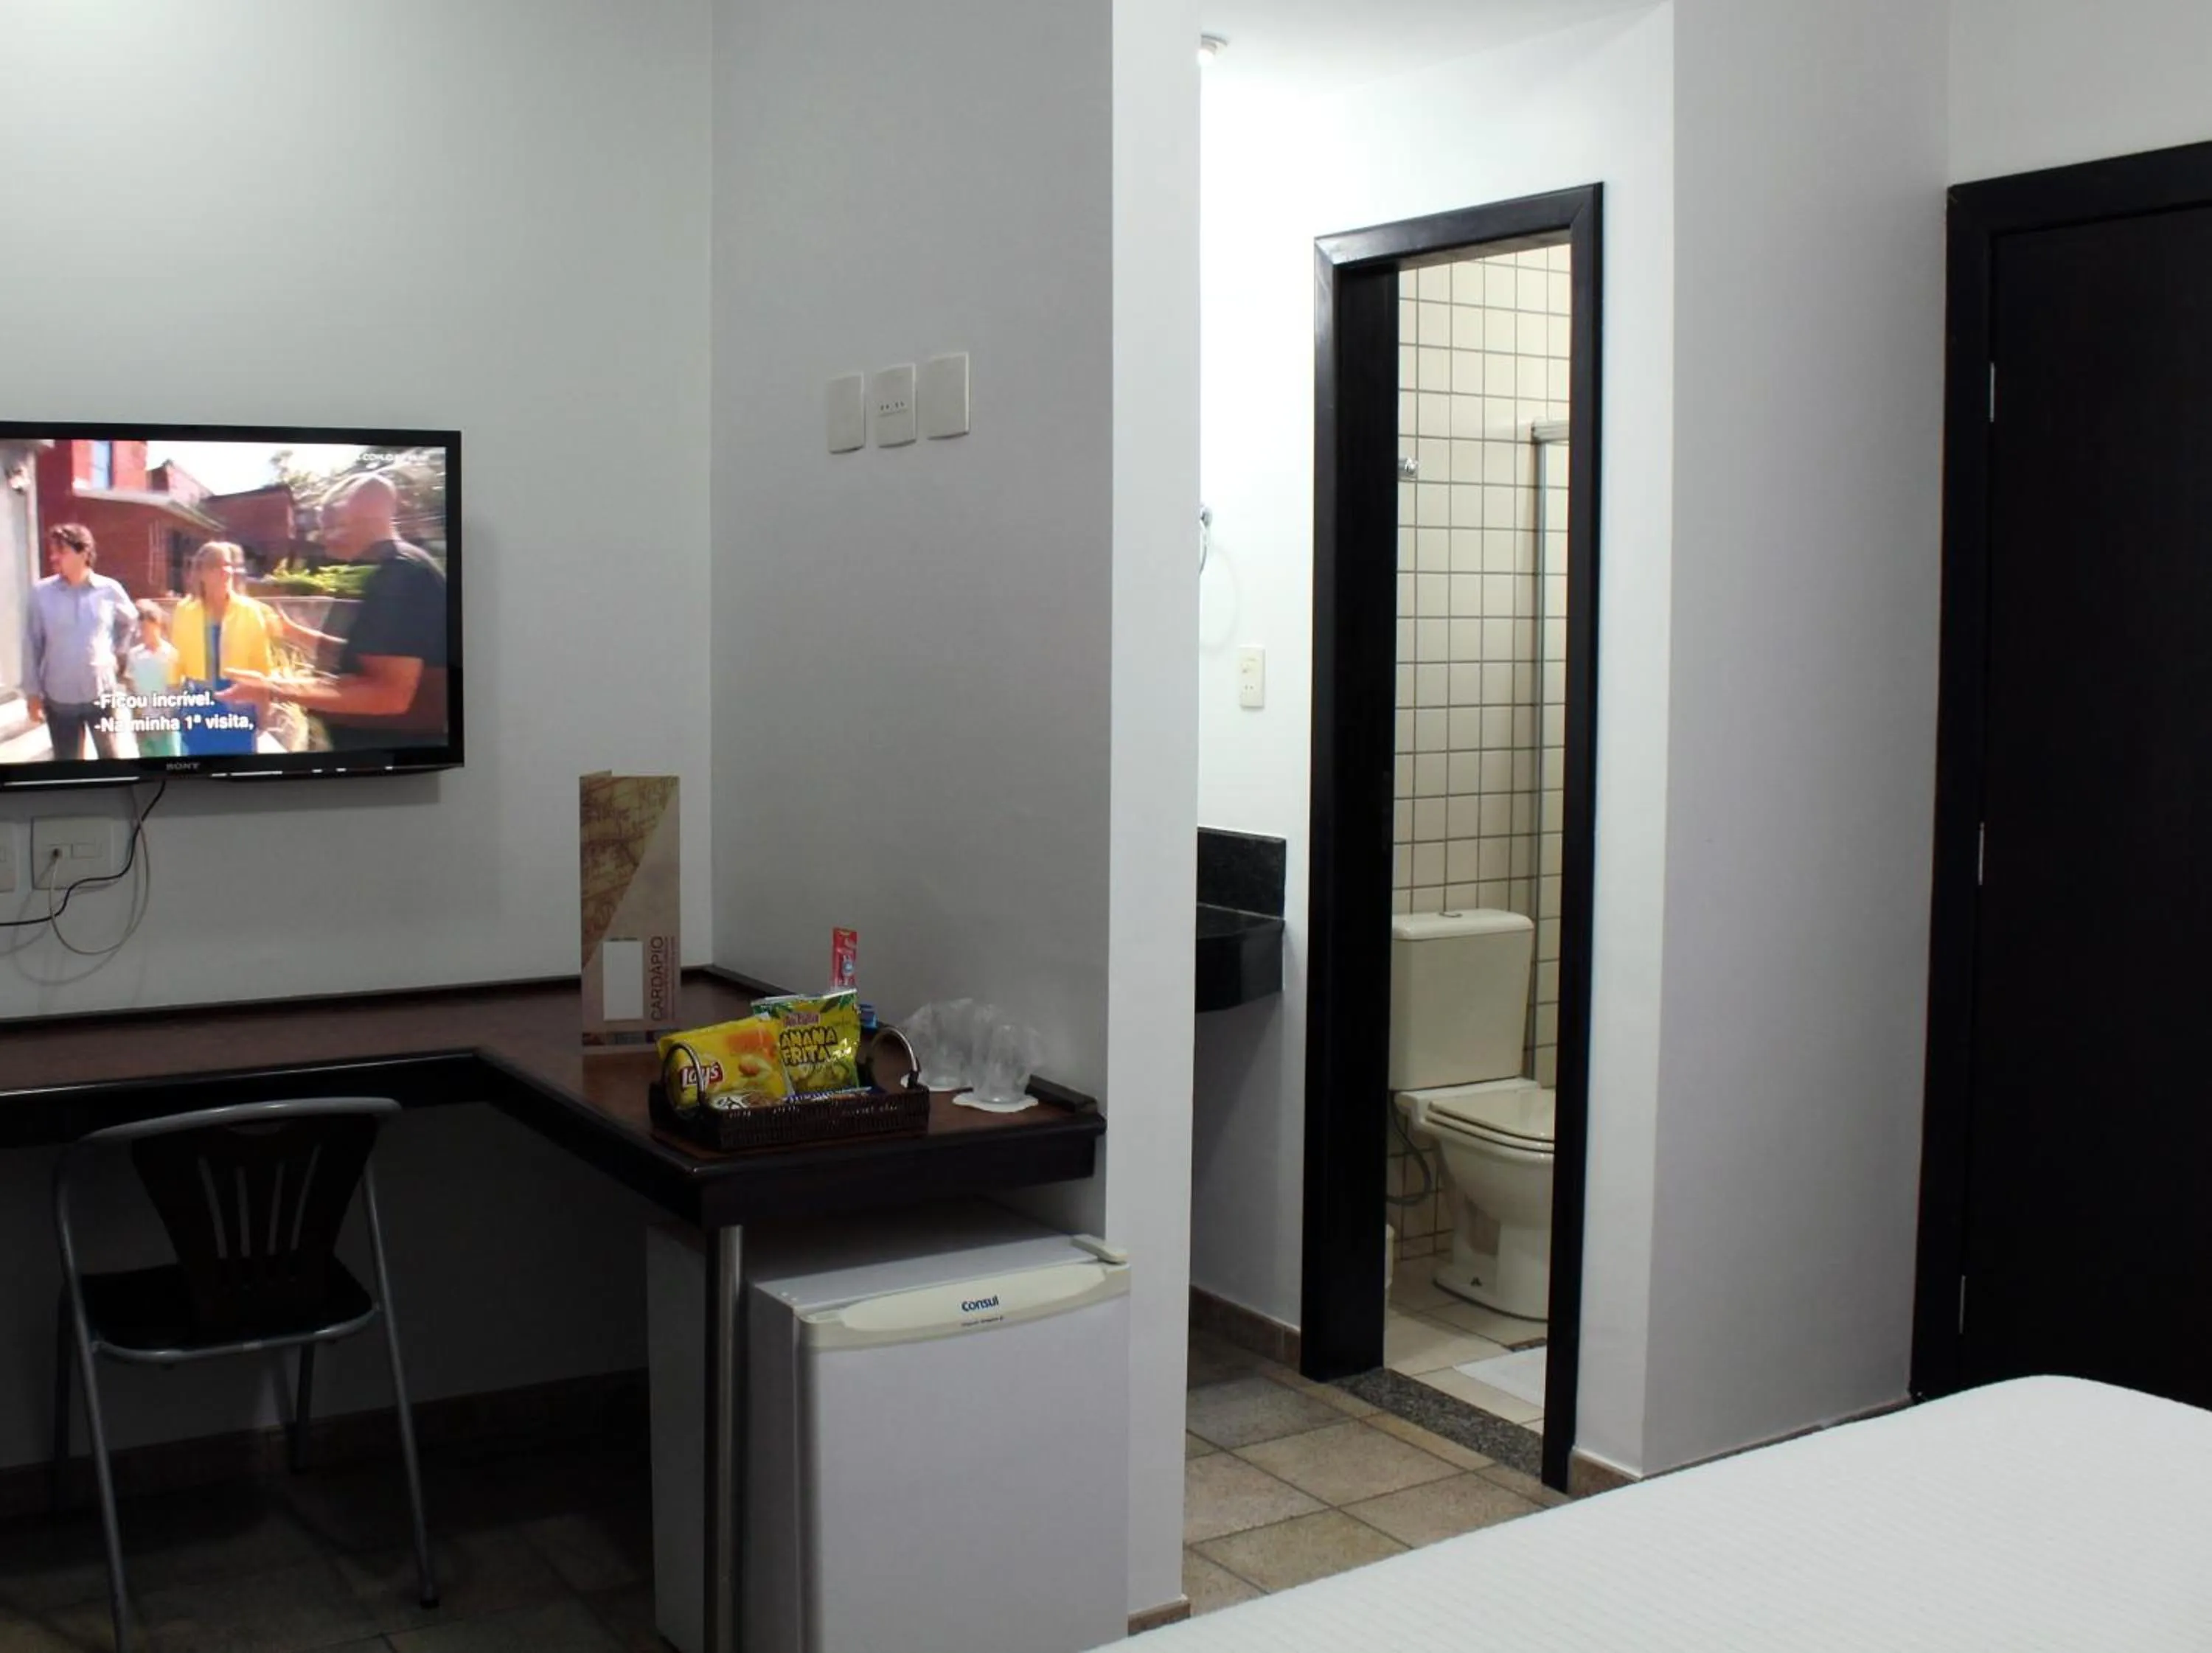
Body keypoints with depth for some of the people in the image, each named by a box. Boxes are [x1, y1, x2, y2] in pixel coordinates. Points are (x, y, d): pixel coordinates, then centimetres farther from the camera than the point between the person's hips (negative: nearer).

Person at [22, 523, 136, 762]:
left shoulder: (109, 590, -6)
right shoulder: (41, 592, -7)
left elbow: (130, 622, 15)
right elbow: (32, 645, -1)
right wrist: (32, 691, 0)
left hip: (102, 694, 0)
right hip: (59, 698, 0)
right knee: (66, 763, 10)